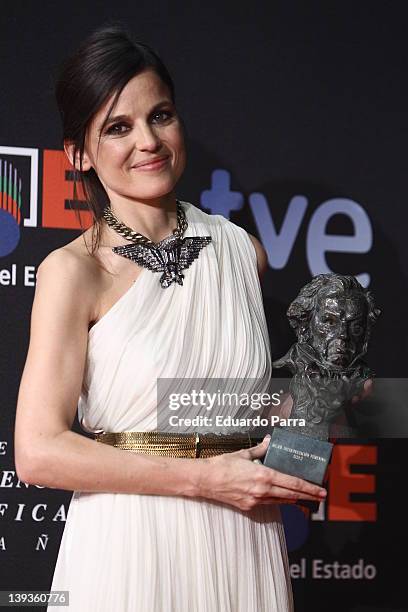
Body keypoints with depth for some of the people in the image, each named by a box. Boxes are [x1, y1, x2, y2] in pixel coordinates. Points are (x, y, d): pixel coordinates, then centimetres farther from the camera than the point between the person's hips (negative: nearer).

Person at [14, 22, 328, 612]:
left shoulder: (241, 249, 5)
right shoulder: (74, 271, -9)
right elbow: (38, 452, -16)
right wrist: (203, 478, -15)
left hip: (244, 542, 4)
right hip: (128, 546, -4)